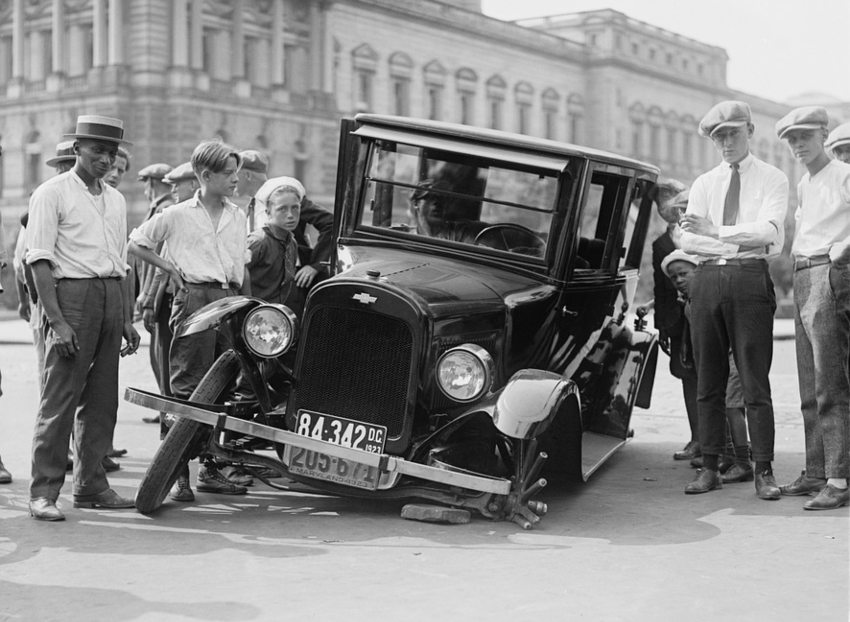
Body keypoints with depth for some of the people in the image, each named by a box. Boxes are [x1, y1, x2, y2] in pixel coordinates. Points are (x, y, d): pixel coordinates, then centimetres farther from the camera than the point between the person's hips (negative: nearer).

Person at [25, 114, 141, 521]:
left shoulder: (115, 199, 18)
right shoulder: (52, 193, -3)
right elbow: (39, 259, -10)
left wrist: (127, 318, 16)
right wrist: (56, 320, -18)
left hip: (112, 297, 7)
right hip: (72, 293, -6)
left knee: (102, 399, 8)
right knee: (60, 397, -8)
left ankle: (91, 486, 16)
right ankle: (44, 492, -5)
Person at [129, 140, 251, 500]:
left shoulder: (237, 217, 16)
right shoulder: (177, 215, 2)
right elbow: (136, 244, 8)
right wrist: (171, 269, 1)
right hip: (194, 298, -5)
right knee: (187, 389, -7)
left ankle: (210, 469, 16)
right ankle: (178, 474, -4)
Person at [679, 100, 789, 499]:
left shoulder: (773, 179, 7)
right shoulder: (703, 184, 16)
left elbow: (770, 232, -9)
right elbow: (688, 241, 4)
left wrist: (716, 231, -13)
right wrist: (743, 242, -7)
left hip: (751, 279, -3)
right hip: (707, 280, 4)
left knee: (755, 380, -4)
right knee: (709, 381, 5)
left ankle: (764, 472, 0)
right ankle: (710, 469, 11)